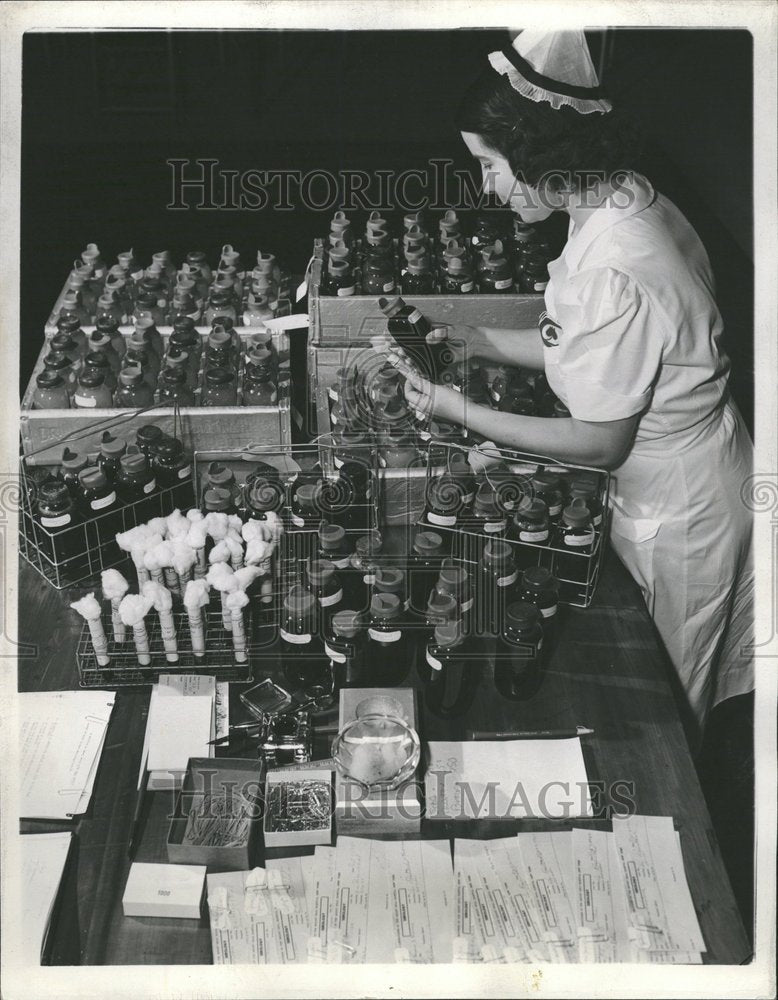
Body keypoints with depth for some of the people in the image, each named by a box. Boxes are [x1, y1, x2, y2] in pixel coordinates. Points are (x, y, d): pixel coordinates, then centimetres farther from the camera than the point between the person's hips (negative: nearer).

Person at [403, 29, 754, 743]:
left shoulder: (608, 271, -33)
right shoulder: (634, 198, -3)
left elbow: (600, 444, -23)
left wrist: (462, 412, -16)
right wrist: (484, 342, 4)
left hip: (677, 516, -9)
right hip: (700, 485, 9)